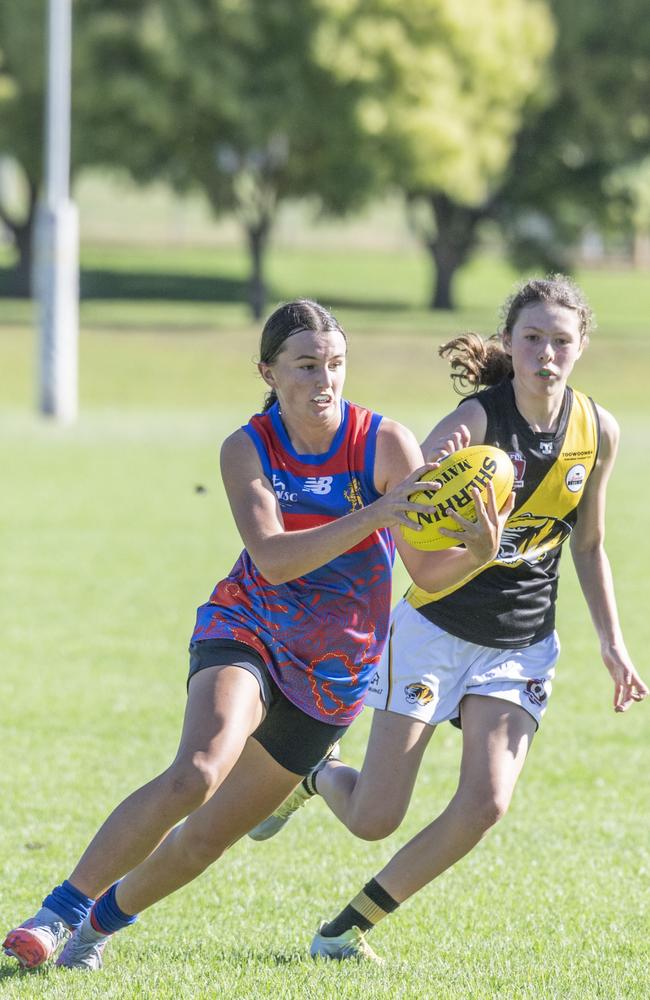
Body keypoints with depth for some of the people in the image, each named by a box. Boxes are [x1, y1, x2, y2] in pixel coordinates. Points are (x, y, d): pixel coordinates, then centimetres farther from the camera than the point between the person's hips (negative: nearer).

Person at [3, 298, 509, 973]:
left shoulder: (386, 444, -11)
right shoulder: (248, 449, -9)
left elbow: (428, 572, -13)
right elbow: (273, 558, -24)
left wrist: (480, 552, -36)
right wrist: (375, 515, -35)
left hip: (332, 673, 1)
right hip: (246, 634, -1)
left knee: (208, 836, 6)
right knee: (196, 774, -31)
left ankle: (106, 917, 34)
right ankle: (60, 910, -19)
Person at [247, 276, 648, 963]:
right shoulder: (476, 419, -19)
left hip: (522, 644, 4)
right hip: (436, 629, -4)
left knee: (485, 804, -17)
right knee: (373, 819, -3)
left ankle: (348, 929, 1)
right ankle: (309, 776, 35)